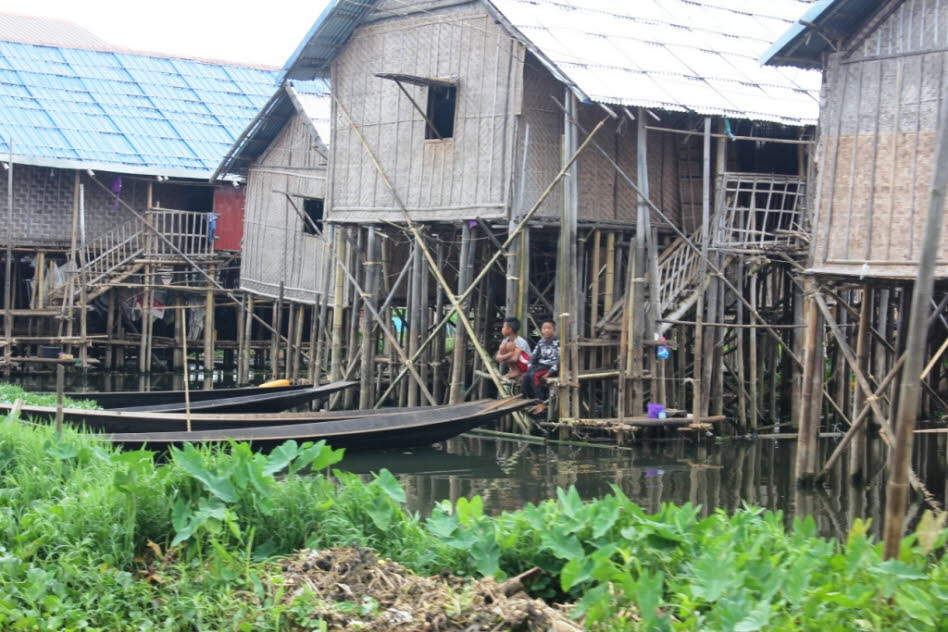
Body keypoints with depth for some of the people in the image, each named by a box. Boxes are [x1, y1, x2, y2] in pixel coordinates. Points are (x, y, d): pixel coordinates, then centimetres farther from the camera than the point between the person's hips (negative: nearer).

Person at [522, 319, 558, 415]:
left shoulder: (557, 342, -7)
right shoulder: (541, 342, 13)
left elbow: (559, 359, -14)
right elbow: (534, 356, 15)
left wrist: (550, 372, -22)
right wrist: (529, 367, -1)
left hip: (551, 367, -6)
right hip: (540, 365, 6)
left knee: (534, 375, -31)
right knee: (526, 376, -20)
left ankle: (541, 403, -28)